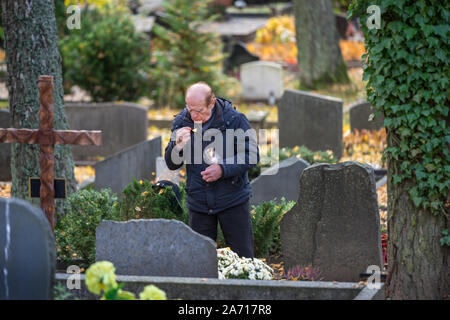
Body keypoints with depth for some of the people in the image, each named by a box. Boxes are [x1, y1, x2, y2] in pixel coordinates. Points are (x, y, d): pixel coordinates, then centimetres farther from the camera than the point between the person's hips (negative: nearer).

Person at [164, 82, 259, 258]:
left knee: (242, 257, 2)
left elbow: (252, 155, -7)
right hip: (199, 202, 3)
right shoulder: (181, 122, -1)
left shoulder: (234, 119, -10)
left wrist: (224, 169, -21)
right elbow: (172, 164, 4)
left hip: (232, 199, -3)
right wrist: (177, 145, -18)